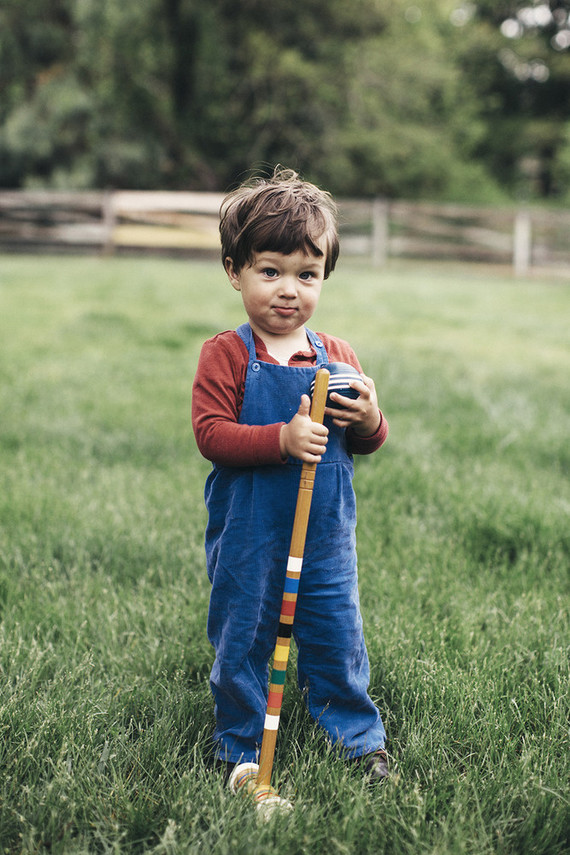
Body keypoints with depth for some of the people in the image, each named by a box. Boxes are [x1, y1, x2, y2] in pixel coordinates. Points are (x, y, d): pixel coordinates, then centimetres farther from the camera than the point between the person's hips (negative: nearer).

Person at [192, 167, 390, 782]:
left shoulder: (336, 358, 5)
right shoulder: (226, 356, -8)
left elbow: (364, 443, 11)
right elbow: (211, 435, -17)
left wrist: (370, 421, -13)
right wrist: (283, 439, -28)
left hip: (325, 536, 3)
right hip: (247, 539, -3)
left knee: (337, 638, 12)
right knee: (241, 643, 9)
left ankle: (360, 738, 31)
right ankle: (240, 749, 29)